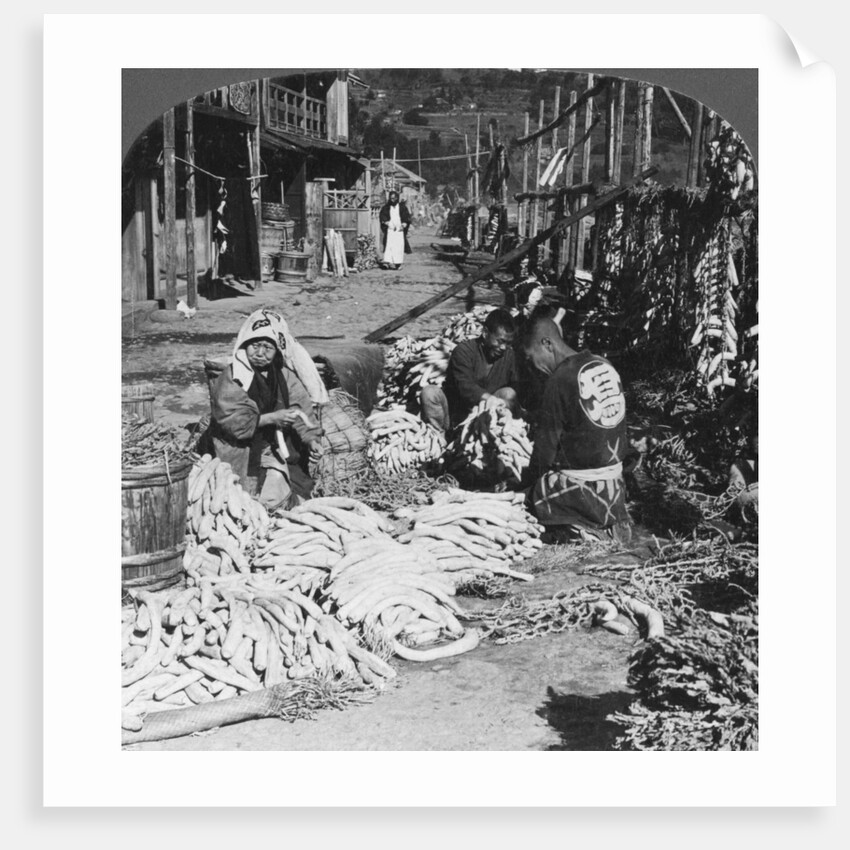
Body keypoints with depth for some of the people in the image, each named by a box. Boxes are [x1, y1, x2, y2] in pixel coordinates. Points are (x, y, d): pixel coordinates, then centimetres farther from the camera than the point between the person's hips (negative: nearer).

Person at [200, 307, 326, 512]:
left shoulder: (285, 377, 5)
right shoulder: (231, 378, -10)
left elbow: (301, 412, 2)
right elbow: (233, 421, -18)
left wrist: (311, 440, -14)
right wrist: (271, 418, -24)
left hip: (277, 448, 5)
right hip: (241, 451, -4)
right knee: (273, 499, -16)